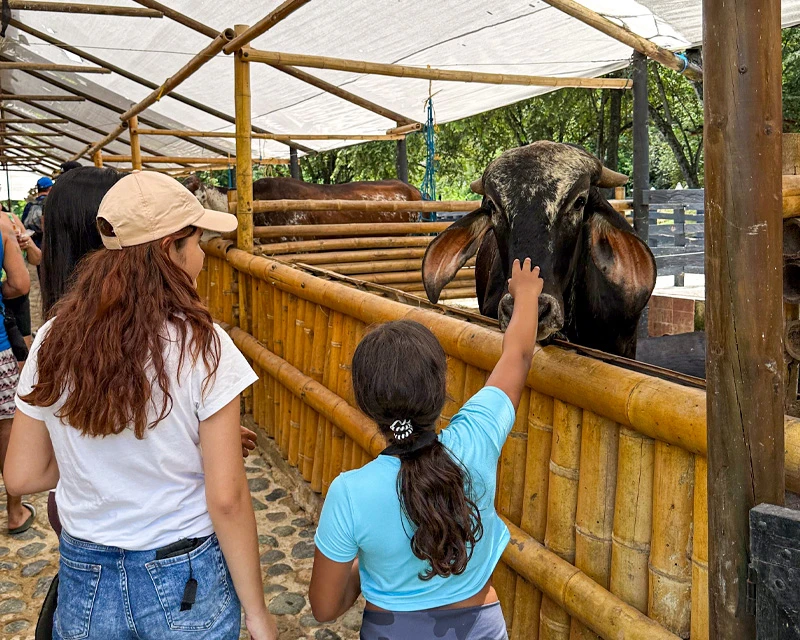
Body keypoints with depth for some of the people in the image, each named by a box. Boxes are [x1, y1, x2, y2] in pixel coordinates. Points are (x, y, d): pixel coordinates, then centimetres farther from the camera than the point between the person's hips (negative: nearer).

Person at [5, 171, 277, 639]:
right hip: (186, 583, -3)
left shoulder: (54, 341, -8)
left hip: (84, 582, 3)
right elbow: (227, 499, -18)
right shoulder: (202, 346, -21)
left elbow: (22, 476, 0)